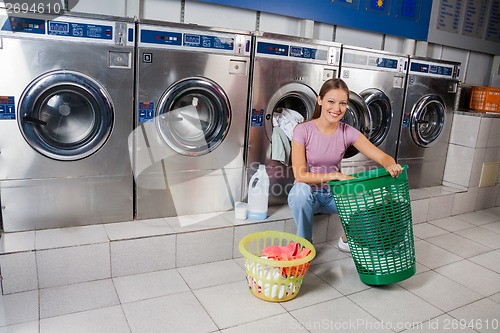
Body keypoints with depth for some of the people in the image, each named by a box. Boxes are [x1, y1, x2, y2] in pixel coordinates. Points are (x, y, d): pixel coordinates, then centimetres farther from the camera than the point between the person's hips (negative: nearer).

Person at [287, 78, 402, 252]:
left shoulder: (348, 132, -8)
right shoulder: (303, 130, -17)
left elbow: (383, 157, -14)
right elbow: (300, 175, -21)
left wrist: (391, 165, -39)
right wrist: (335, 175, -31)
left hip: (333, 194, 3)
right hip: (307, 194, -3)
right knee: (301, 190, -37)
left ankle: (347, 239, 8)